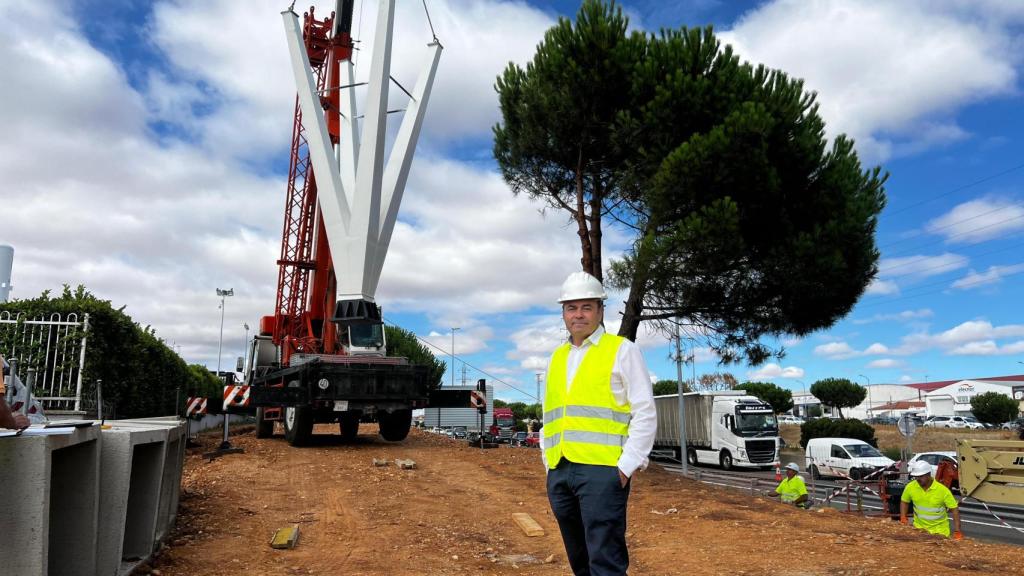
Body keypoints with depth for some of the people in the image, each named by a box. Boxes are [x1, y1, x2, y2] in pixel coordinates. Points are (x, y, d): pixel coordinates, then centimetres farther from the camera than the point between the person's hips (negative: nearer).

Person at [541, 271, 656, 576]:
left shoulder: (622, 350, 1)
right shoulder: (557, 357, 18)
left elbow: (645, 413, -5)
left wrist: (628, 465, -11)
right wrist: (548, 463, 15)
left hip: (602, 470, -6)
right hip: (559, 472, 6)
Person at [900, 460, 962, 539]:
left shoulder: (943, 490, -18)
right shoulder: (910, 487, -11)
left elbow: (954, 509, -14)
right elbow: (904, 502, 7)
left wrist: (957, 531, -19)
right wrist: (903, 518, -5)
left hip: (940, 530, -2)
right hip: (919, 528, 2)